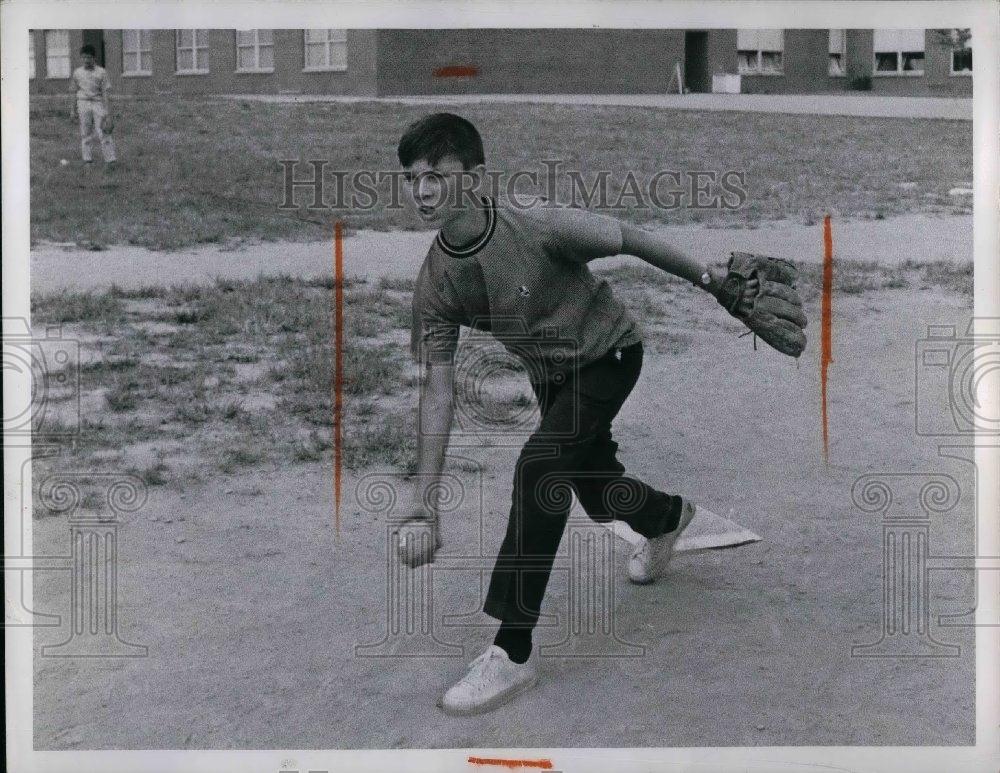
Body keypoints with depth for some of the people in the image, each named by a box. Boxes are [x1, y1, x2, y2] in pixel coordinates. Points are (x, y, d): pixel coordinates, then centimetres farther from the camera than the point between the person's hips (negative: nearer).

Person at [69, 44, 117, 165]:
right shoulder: (77, 72, 8)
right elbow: (74, 93, 14)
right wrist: (73, 110, 13)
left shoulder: (101, 72, 2)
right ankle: (87, 159, 5)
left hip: (98, 102, -2)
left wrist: (106, 109, -8)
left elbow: (105, 92, 0)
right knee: (85, 132, 2)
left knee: (102, 131, -8)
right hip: (83, 102, 2)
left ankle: (110, 158, -8)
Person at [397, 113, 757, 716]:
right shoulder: (436, 281, -18)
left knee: (538, 468, -24)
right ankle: (668, 516, 58)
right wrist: (424, 509, -20)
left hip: (608, 354, -6)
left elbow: (630, 239, -16)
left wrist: (709, 277, -4)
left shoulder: (541, 228, -32)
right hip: (550, 374, 6)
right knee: (596, 493, 19)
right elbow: (438, 392, -17)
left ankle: (512, 655, -20)